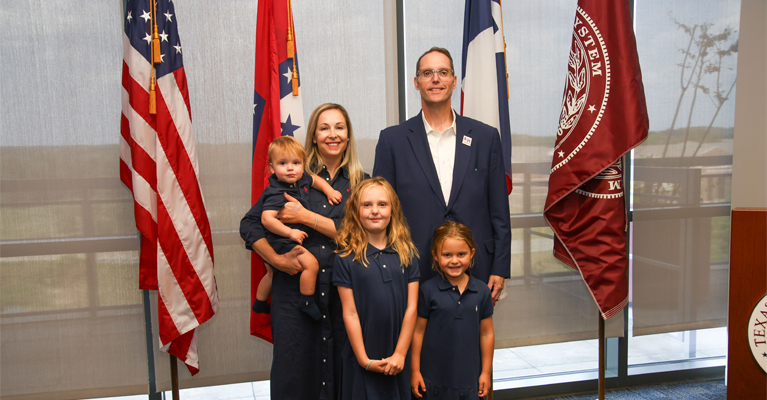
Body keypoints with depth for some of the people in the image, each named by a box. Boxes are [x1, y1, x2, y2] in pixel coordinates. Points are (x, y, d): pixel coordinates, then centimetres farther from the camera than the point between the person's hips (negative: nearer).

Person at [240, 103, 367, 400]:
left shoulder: (359, 182, 6)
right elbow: (249, 224, 3)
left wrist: (305, 216, -11)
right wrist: (276, 260, -11)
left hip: (341, 290, 1)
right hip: (294, 289, 0)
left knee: (339, 371, 7)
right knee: (294, 369, 6)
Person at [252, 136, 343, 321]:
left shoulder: (301, 180, -2)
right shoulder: (277, 194, -27)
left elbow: (315, 179, 19)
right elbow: (267, 218, -36)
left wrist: (329, 191, 6)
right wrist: (289, 232, -37)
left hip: (294, 237, 10)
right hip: (282, 241, -10)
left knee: (272, 271, 27)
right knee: (310, 263, -22)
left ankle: (260, 302, 49)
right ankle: (307, 302, -5)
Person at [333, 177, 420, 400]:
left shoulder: (407, 253, 0)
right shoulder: (347, 258, -7)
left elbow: (411, 308, -2)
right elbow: (350, 313, -8)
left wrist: (400, 353, -6)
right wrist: (363, 359, -8)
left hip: (398, 358, 2)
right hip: (363, 358, -2)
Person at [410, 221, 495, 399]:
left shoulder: (482, 292, -2)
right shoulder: (428, 290, -9)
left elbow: (486, 333, 5)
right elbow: (418, 331, -3)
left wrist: (486, 372, 8)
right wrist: (415, 371, -1)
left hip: (469, 376, 2)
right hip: (433, 377, -2)